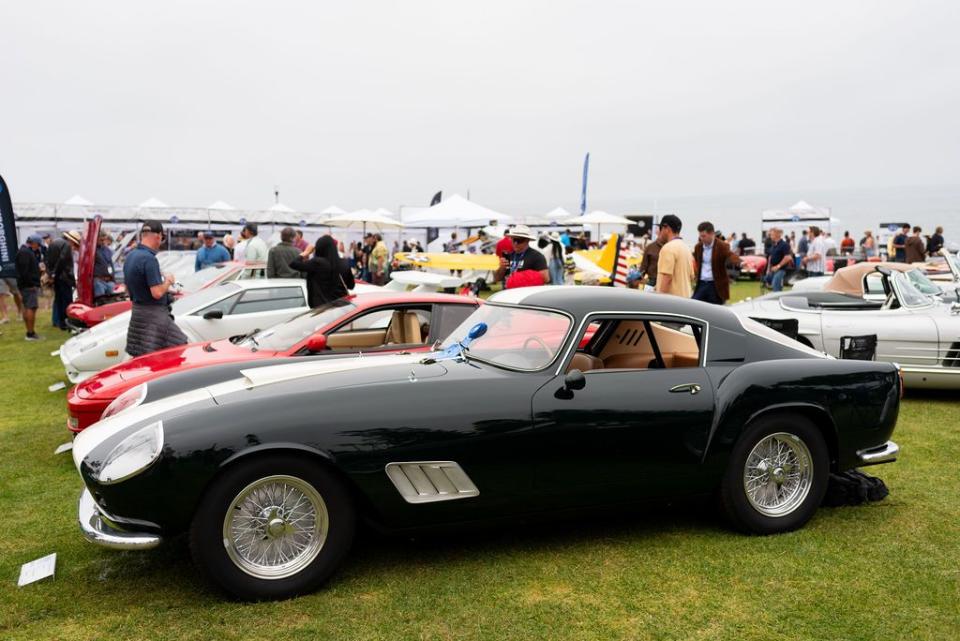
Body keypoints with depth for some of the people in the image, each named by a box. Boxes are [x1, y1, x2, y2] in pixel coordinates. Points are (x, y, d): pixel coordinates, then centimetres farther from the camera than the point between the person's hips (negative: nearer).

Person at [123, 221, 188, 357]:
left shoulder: (130, 257, 10)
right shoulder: (149, 259, -20)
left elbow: (128, 289, 20)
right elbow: (157, 293, -25)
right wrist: (168, 281, -5)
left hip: (137, 311, 10)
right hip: (153, 315, -10)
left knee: (139, 358, 13)